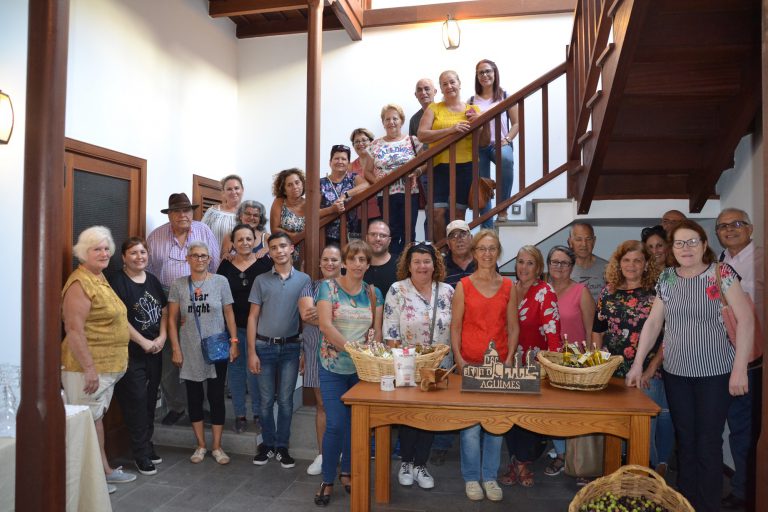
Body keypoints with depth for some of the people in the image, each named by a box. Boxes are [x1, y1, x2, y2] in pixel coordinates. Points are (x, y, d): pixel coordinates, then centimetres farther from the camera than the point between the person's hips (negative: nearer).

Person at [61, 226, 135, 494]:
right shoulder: (80, 283, -16)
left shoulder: (100, 278, 13)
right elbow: (74, 329, -22)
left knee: (98, 416, 18)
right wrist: (89, 368, -23)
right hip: (88, 366, -9)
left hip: (107, 366, 9)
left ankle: (104, 469, 29)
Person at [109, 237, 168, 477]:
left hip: (155, 352, 6)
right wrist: (144, 342, -15)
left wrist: (162, 337, -1)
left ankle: (146, 445, 28)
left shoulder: (152, 280, 10)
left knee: (150, 400, 13)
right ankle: (141, 453, 11)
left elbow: (164, 311, 14)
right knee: (136, 401, -1)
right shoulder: (118, 281, -9)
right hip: (131, 353, -6)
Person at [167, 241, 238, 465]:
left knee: (216, 397, 4)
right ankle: (201, 445, 25)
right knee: (194, 397, 10)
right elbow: (172, 319, 3)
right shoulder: (178, 285, 1)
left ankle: (216, 446, 18)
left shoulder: (220, 281, -2)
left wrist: (234, 341, -4)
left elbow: (229, 314, 1)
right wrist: (176, 349, -2)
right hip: (190, 352, 1)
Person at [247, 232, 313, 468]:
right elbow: (253, 317, 1)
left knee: (286, 400, 8)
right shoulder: (261, 280, 1)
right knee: (266, 400, 9)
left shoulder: (303, 279, 0)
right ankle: (267, 444, 25)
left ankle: (282, 446, 21)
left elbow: (307, 311, -9)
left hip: (290, 347, 0)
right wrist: (251, 352, -4)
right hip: (264, 346, 0)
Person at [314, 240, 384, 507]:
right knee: (336, 424, -5)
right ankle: (328, 481, 15)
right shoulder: (328, 287, -5)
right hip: (333, 367, -3)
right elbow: (325, 324, -17)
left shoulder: (373, 293, 5)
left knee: (356, 422, 12)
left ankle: (347, 472, 33)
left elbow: (377, 331, 6)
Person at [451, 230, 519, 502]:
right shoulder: (464, 285, 0)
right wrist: (459, 359, -9)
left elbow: (513, 327, 7)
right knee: (470, 423, 2)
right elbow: (455, 326, 0)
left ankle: (490, 476, 25)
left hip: (499, 364, 2)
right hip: (470, 363, -2)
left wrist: (509, 358, -4)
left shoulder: (508, 286, 6)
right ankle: (471, 477, 20)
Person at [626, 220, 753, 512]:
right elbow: (653, 323, 7)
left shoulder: (721, 273, -8)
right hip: (676, 372, 4)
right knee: (685, 441, 11)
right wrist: (638, 364, 3)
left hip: (715, 373, -3)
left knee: (708, 444, 3)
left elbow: (746, 320, -10)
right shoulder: (666, 278, 4)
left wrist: (740, 369, -13)